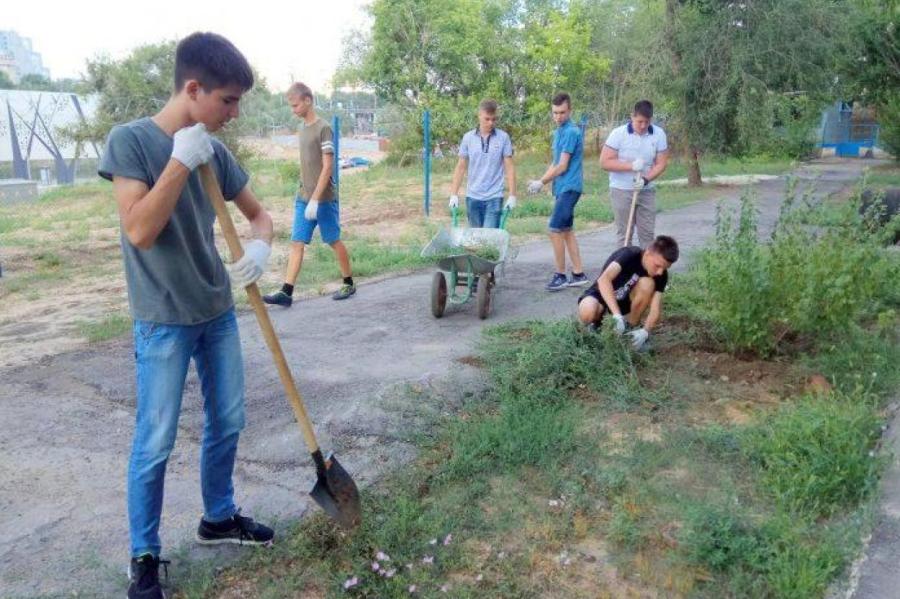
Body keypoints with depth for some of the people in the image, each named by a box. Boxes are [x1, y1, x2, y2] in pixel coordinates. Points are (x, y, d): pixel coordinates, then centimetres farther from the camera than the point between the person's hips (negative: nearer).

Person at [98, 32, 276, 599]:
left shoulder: (217, 152, 2)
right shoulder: (131, 140, -14)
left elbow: (259, 213, 11)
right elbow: (140, 232, -23)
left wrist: (260, 246, -11)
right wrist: (180, 162, -24)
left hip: (218, 312, 6)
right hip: (164, 322, -6)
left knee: (228, 424, 16)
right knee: (155, 444, 3)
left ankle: (219, 516, 37)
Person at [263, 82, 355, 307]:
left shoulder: (323, 128, -11)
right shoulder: (303, 129, 12)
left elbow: (327, 167, -16)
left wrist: (315, 199, -20)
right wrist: (302, 194, 16)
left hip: (323, 200, -7)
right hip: (303, 199, 7)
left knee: (334, 241, 5)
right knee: (297, 243, 1)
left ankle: (349, 284, 21)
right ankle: (286, 292, -1)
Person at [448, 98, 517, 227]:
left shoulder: (503, 137, -1)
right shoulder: (468, 138, 3)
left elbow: (509, 167, 0)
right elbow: (460, 167, 6)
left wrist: (512, 195, -6)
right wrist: (454, 194, 0)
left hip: (494, 197, -2)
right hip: (472, 196, 2)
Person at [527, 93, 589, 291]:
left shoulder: (571, 132, -14)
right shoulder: (559, 132, 15)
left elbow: (562, 166, -16)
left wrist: (541, 183, -9)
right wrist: (540, 181, 6)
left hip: (568, 188, -10)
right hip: (563, 188, 10)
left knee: (555, 230, -9)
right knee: (566, 231, 11)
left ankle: (561, 275, 1)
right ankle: (578, 274, 17)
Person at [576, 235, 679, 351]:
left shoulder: (661, 275, -16)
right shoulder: (630, 255, -30)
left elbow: (656, 309, -22)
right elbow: (604, 280, -45)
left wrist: (645, 331, -42)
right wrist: (617, 315, -53)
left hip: (626, 300, 4)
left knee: (647, 284, -28)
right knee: (587, 312, -39)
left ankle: (632, 326, -6)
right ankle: (594, 323, -1)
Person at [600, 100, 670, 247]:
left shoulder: (659, 134, -3)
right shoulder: (618, 134, -12)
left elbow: (662, 163, -1)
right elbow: (605, 162, -13)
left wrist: (646, 179, -19)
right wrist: (631, 166, -23)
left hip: (647, 191, 3)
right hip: (622, 191, -3)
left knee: (647, 233, 6)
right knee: (624, 234, 4)